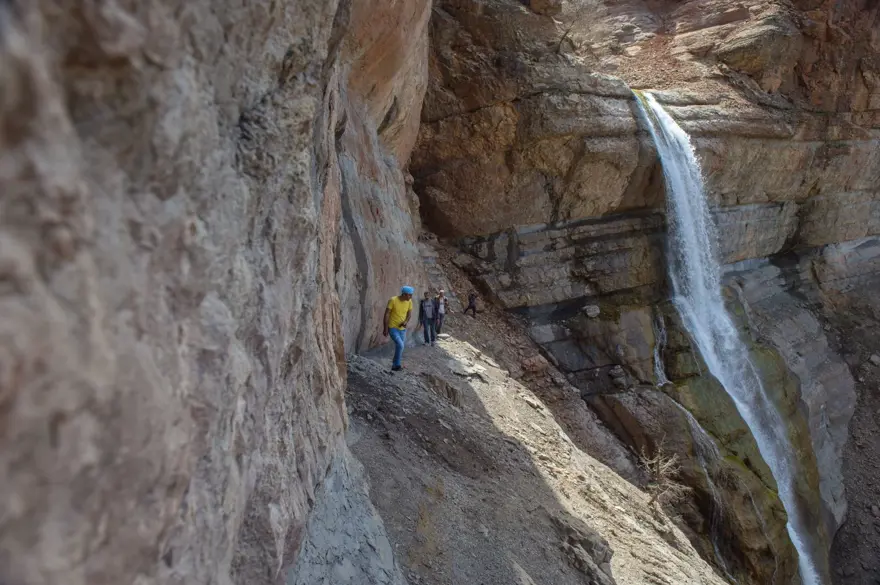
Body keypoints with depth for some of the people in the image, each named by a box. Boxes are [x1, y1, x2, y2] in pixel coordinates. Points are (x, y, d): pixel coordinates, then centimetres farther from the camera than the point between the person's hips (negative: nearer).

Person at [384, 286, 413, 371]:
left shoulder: (409, 301, -6)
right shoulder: (393, 300, -20)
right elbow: (386, 314, -15)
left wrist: (406, 322, -13)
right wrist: (385, 328, -15)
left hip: (402, 328, 6)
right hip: (392, 328, -6)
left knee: (400, 347, 9)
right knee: (400, 345, -20)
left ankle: (395, 365, 25)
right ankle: (396, 365, -6)